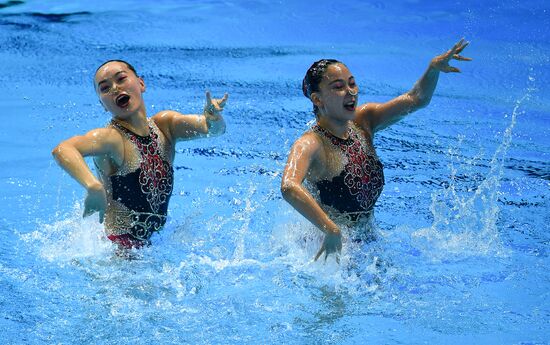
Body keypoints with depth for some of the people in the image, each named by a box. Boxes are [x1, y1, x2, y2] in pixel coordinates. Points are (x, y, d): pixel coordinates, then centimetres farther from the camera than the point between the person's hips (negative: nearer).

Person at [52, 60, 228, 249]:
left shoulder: (165, 124, 3)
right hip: (117, 247, -7)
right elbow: (61, 150, -36)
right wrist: (93, 187, -50)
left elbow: (215, 128, -6)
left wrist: (213, 116, -28)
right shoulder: (111, 137, -18)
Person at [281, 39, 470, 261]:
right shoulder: (310, 144, -22)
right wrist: (331, 232, -49)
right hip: (328, 249, -5)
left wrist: (433, 69, -24)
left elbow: (415, 99, -4)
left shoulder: (363, 121, 0)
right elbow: (289, 187, -42)